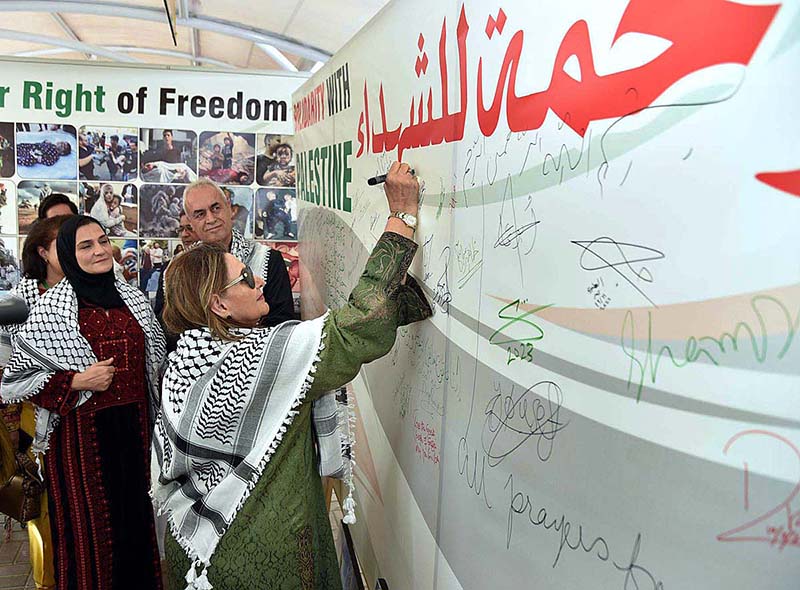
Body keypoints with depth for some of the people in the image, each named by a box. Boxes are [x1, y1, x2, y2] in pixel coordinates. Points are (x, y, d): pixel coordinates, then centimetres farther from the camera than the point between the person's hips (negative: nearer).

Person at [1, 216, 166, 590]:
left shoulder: (131, 298, 7)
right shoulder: (51, 307, -7)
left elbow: (155, 359, 17)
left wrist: (153, 417, 13)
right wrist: (76, 381, -16)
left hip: (134, 426, 4)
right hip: (82, 430, -4)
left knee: (137, 515, 11)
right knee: (89, 524, 6)